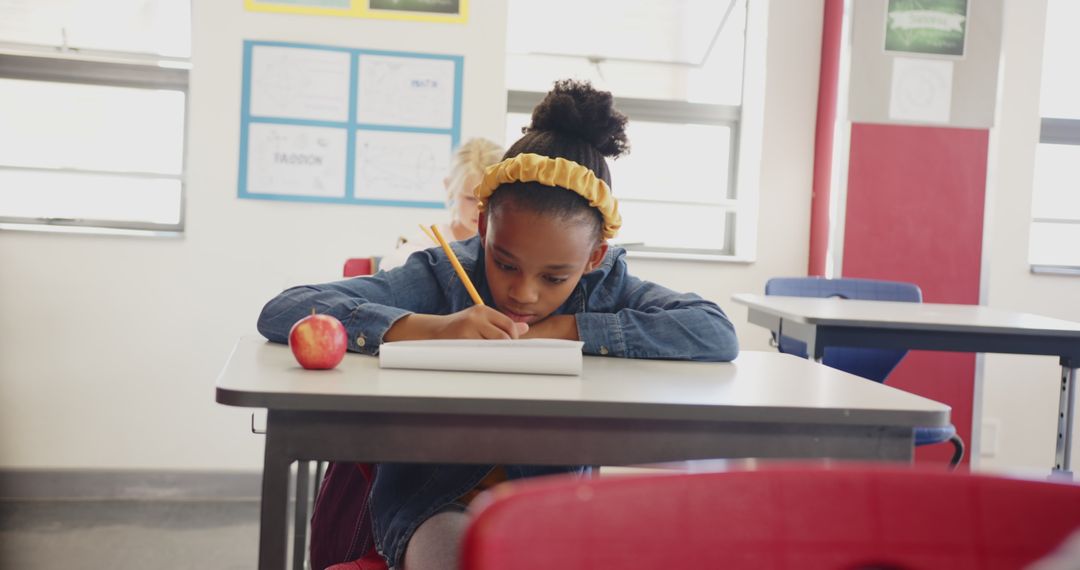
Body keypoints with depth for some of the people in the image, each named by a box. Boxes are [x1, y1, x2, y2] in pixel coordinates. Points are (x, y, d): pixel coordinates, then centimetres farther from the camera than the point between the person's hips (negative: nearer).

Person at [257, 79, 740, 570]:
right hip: (432, 499, -2)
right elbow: (280, 313, -15)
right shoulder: (444, 276, -8)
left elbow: (718, 334, -16)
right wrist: (429, 328, -27)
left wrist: (566, 329, -16)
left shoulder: (607, 284, 0)